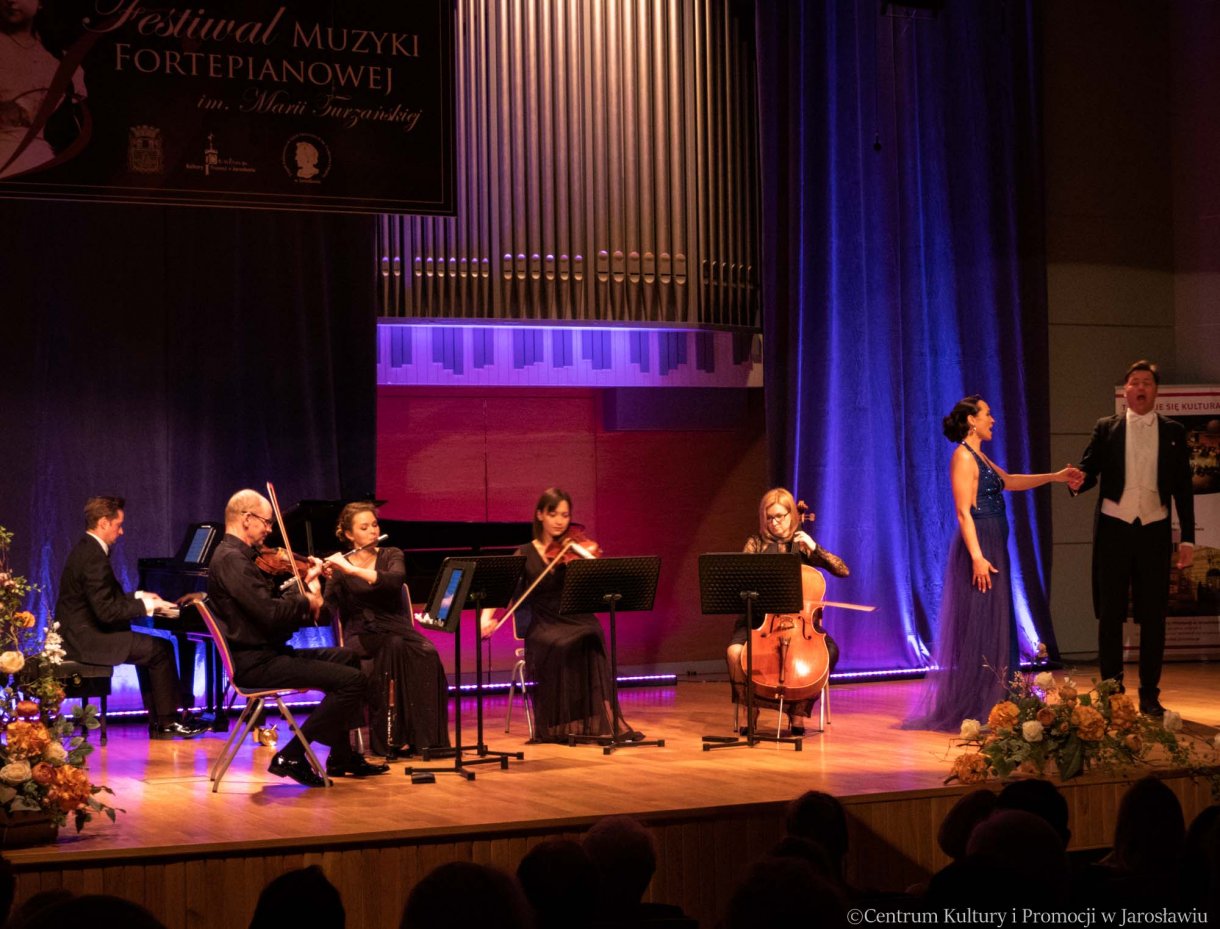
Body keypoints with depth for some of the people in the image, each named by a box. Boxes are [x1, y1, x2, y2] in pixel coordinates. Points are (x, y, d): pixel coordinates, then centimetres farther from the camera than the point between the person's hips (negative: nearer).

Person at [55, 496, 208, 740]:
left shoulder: (86, 550, 13)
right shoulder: (94, 557, -20)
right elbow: (107, 612, -24)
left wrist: (139, 597, 15)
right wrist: (146, 605, -13)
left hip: (81, 634, 11)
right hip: (88, 640, -11)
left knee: (153, 647, 16)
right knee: (160, 650, -7)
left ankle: (159, 722, 14)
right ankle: (168, 721, 3)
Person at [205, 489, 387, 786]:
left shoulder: (237, 556, 16)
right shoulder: (231, 559, -17)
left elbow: (271, 605, 16)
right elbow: (270, 613, -26)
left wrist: (305, 584, 10)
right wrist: (305, 601, -9)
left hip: (264, 653, 11)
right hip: (255, 662, -11)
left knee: (347, 658, 25)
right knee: (354, 681, -18)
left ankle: (341, 757, 25)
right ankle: (292, 756, -10)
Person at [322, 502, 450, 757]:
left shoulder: (392, 556, 8)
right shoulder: (338, 568, 5)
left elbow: (394, 580, -16)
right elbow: (328, 613, -7)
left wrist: (352, 570, -25)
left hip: (395, 628, 2)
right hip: (361, 634, -2)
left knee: (427, 655, -31)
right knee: (394, 649, -35)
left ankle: (425, 736, -27)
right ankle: (389, 738, -31)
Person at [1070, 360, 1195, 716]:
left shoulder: (1173, 432, 7)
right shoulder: (1106, 428, 6)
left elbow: (1183, 487, 7)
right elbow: (1089, 470, 0)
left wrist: (1188, 537, 2)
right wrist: (1078, 482, -25)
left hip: (1153, 531, 1)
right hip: (1114, 529, -1)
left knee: (1153, 617, 3)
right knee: (1110, 614, 2)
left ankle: (1150, 696, 10)